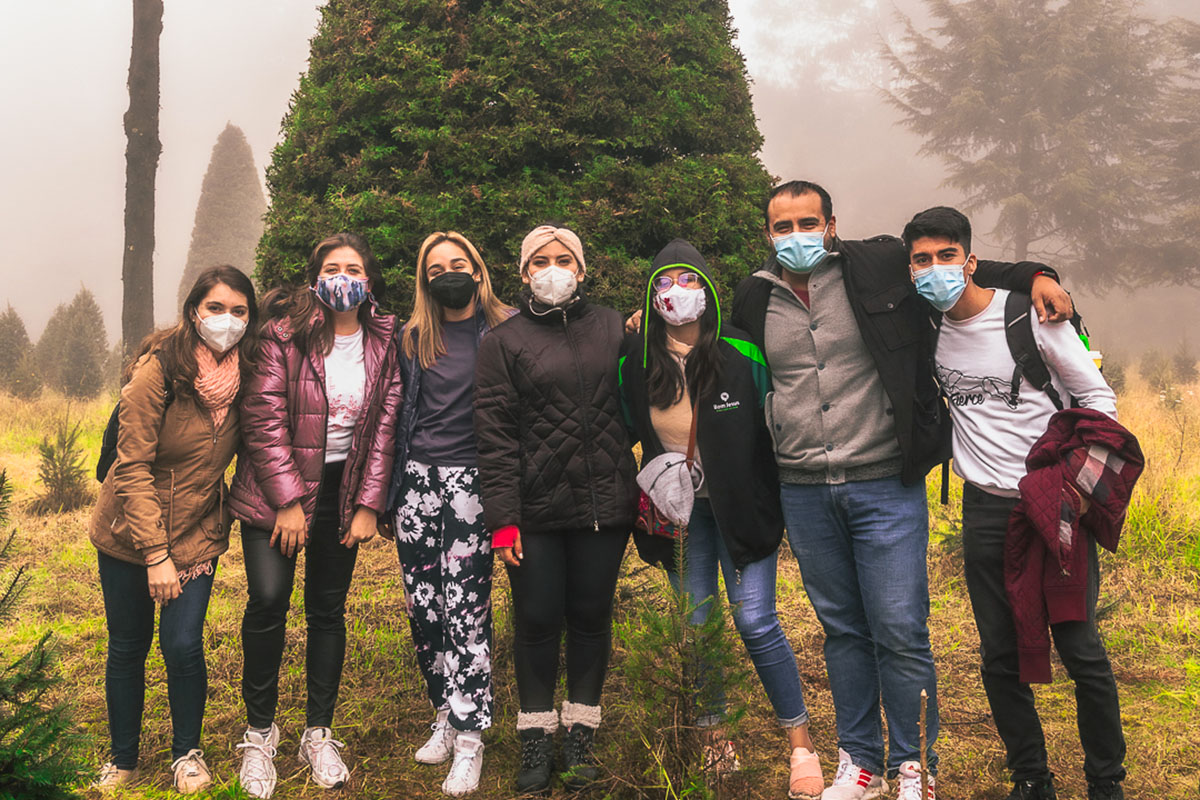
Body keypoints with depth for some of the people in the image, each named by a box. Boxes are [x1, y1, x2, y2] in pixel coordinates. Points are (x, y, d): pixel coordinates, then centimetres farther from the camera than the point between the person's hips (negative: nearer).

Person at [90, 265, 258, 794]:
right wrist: (155, 555, -23)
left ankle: (187, 753, 18)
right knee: (127, 649, 10)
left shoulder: (243, 375, -6)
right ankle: (122, 761, 29)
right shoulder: (158, 369, -20)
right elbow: (132, 467, -20)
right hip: (130, 534, -2)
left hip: (197, 533, 2)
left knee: (183, 647, -6)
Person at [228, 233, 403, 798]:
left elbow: (384, 428, 3)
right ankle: (259, 731, 3)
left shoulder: (383, 343, 2)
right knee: (268, 598, -14)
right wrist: (287, 500, -15)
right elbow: (263, 417, -12)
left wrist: (368, 505, -3)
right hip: (277, 487, -3)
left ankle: (319, 732, 19)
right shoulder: (286, 332, -8)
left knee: (328, 608, 7)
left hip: (343, 489, 3)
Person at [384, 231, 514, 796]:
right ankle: (446, 714, 21)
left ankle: (470, 737, -1)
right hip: (418, 477, 4)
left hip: (473, 479, -4)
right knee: (422, 603, 6)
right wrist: (389, 489, 15)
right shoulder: (413, 338, 12)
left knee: (464, 605, -8)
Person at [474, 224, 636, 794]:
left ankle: (581, 733, 23)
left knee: (591, 617, 9)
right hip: (536, 508, -2)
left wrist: (645, 484, 3)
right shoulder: (504, 341, 2)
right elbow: (495, 434, -3)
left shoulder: (612, 329, 9)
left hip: (604, 503, 2)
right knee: (537, 621, 4)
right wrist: (502, 520, -9)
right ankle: (536, 736, 20)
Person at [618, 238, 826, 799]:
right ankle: (713, 734, 25)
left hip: (739, 501, -3)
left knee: (756, 622, -7)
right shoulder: (636, 362, -1)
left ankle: (801, 744, 7)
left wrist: (775, 501, -2)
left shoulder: (741, 353, -9)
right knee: (695, 624, 9)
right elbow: (629, 432, 13)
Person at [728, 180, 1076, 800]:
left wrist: (1035, 276, -3)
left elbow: (961, 270, 9)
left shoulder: (880, 268, -2)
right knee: (842, 630, 13)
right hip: (803, 492, 3)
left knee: (899, 632, -2)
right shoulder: (755, 299, 8)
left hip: (885, 485, -3)